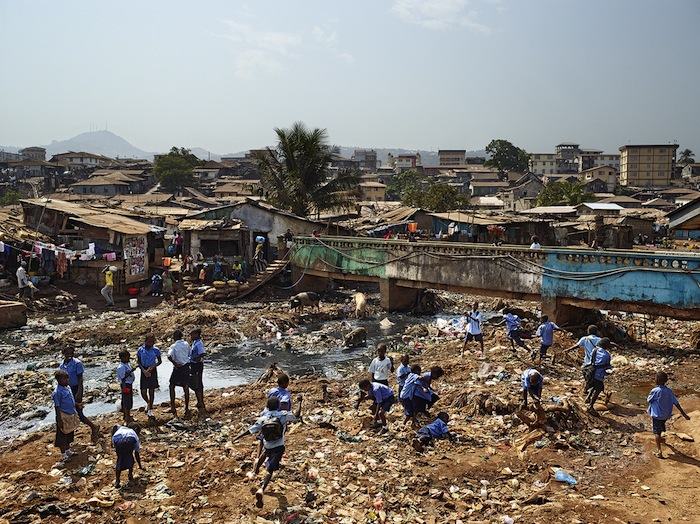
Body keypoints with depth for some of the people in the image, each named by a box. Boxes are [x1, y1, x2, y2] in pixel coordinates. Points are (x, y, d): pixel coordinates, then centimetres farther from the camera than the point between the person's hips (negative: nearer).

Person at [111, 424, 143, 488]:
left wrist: (112, 441, 23)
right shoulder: (135, 436, 39)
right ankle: (130, 476, 29)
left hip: (117, 438, 1)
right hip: (130, 440, -1)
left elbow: (115, 427, 18)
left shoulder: (122, 428, 44)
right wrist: (140, 466, 57)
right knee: (130, 456, 28)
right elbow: (137, 454, 45)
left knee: (120, 458, 20)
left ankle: (117, 481, 14)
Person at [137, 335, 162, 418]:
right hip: (144, 371, 0)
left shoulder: (156, 350, -5)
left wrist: (152, 367, -14)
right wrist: (144, 370, -13)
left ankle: (150, 409, 17)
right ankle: (148, 403, 32)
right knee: (143, 392, -1)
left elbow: (160, 361, 3)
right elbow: (138, 362, 1)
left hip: (152, 371, 0)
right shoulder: (140, 350, -4)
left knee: (151, 390, 3)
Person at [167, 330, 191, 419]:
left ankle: (173, 407, 9)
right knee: (186, 387, 8)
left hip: (178, 367, -5)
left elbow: (169, 356, -27)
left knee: (172, 386, 11)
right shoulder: (186, 344, 3)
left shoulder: (174, 346, -12)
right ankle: (187, 408, 10)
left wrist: (174, 363, -15)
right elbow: (189, 354, 13)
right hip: (186, 366, 5)